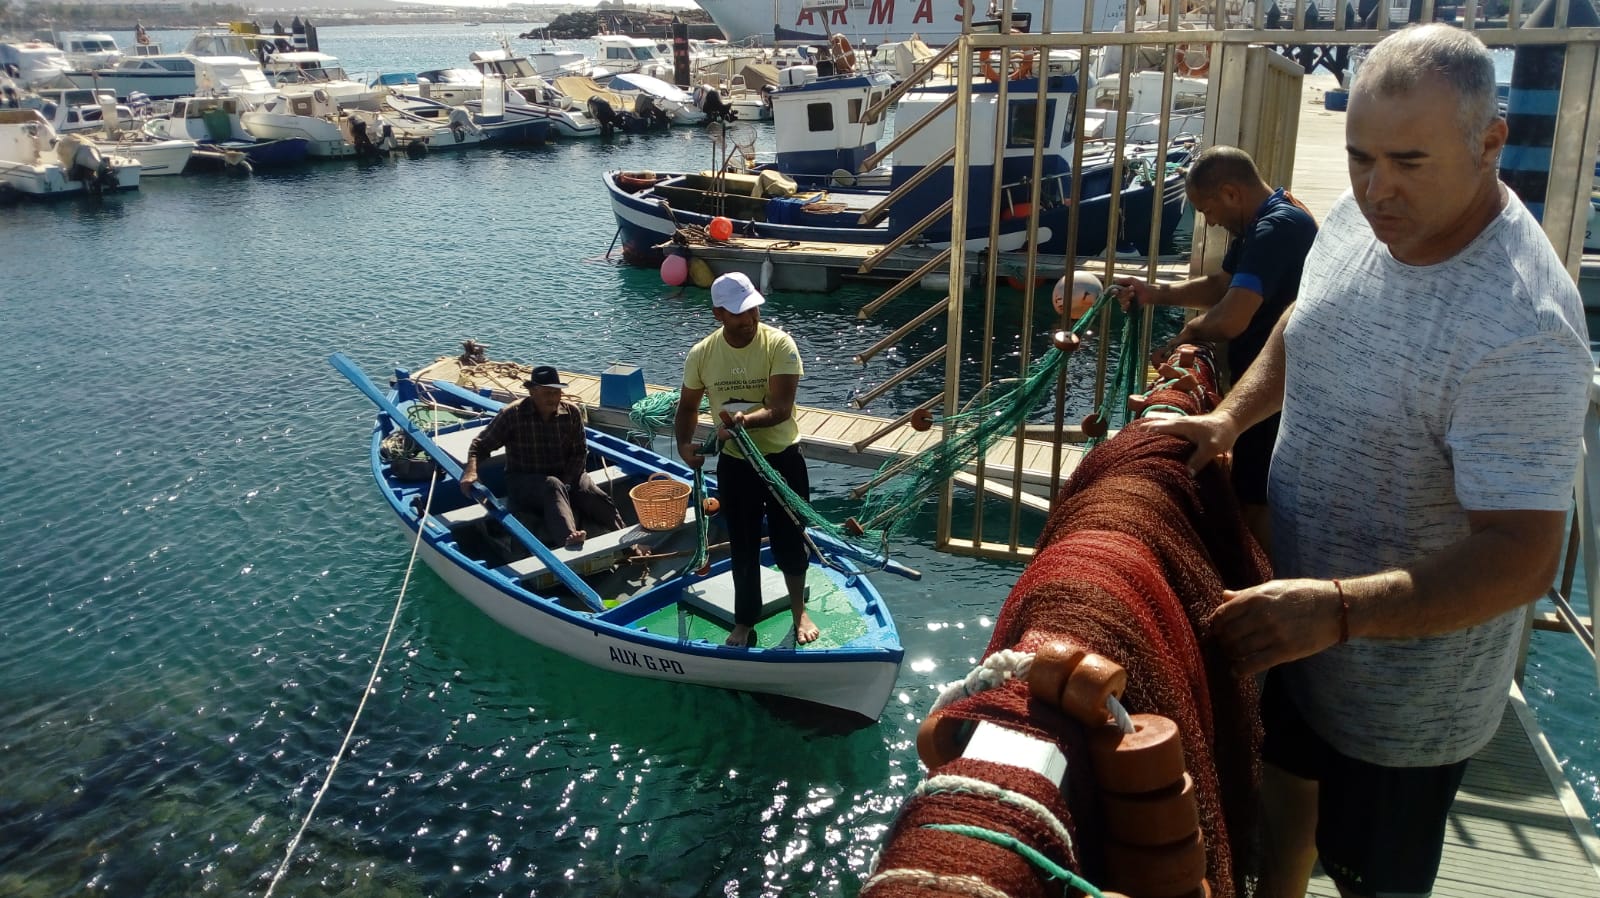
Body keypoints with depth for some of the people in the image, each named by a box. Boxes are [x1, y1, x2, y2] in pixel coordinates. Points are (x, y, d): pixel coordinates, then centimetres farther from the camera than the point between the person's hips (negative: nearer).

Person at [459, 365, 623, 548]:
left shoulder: (572, 412, 1)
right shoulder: (512, 415, -8)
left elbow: (580, 452, 2)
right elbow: (481, 445, -5)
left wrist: (565, 483, -12)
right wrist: (471, 470, -24)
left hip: (567, 476, 4)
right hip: (524, 483, -4)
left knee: (599, 501, -24)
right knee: (552, 486, -38)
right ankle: (568, 538, -60)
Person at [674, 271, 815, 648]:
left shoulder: (779, 344, -17)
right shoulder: (702, 354, -8)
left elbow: (781, 408, -25)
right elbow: (688, 407, 5)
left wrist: (745, 420, -43)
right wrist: (684, 444, -14)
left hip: (783, 459, -2)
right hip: (734, 464, 2)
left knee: (790, 540, 12)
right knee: (743, 548, 14)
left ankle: (799, 611, 37)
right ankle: (744, 623, 33)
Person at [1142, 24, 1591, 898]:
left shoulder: (1523, 328, -33)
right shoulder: (1355, 218, -9)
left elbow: (1522, 556, -33)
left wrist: (1338, 610, -43)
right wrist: (1228, 416, -2)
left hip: (1405, 682, -7)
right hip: (1299, 615, 7)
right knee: (1286, 774, 30)